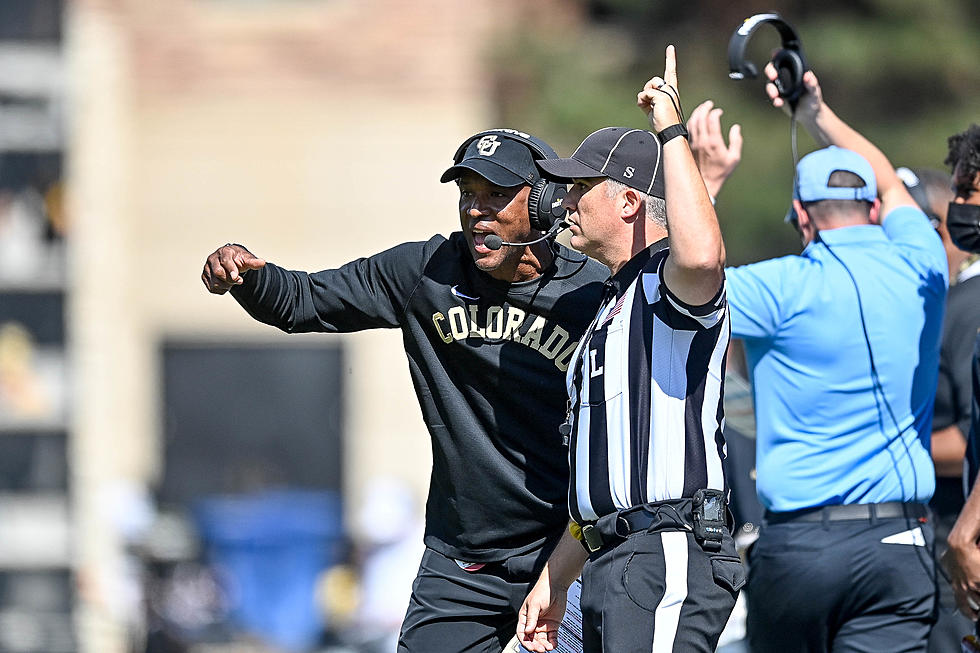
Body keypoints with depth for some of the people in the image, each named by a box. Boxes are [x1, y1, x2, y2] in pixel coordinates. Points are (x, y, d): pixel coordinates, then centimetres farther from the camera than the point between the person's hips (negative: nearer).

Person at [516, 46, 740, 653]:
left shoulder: (672, 283, -6)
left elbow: (702, 255, -35)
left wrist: (671, 132, -24)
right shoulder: (616, 305, 26)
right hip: (610, 567, 11)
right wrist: (554, 582, 27)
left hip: (669, 559, -11)